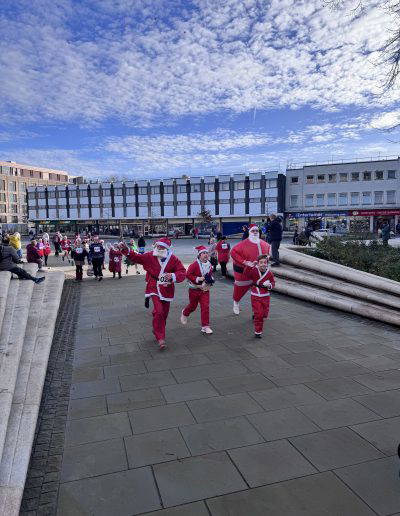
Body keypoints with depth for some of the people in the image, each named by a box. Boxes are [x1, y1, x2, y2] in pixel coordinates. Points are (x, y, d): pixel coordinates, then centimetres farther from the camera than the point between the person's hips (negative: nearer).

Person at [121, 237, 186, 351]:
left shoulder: (174, 259, -8)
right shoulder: (150, 256, -5)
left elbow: (182, 272, -12)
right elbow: (136, 258, -1)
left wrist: (173, 276, -31)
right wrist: (126, 251, -16)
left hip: (167, 290, 2)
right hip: (154, 288, -2)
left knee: (164, 314, 14)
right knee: (158, 312, -20)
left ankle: (156, 330, 42)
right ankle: (160, 338, -9)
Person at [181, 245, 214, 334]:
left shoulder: (209, 265, 1)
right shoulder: (194, 265, -17)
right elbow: (188, 275, -20)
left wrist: (211, 279, -3)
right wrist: (197, 279, -26)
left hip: (205, 290, 4)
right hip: (194, 290, -4)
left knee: (205, 307, -4)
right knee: (193, 306, 14)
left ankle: (205, 326, 3)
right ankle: (185, 313, 49)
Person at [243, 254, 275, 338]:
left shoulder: (269, 273, -5)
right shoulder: (254, 270, -11)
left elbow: (273, 283, 5)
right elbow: (246, 274, -25)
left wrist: (269, 285, -16)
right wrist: (248, 266, -36)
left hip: (265, 296, 3)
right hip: (255, 296, -3)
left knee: (264, 314, 14)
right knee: (258, 314, -6)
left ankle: (255, 316, 48)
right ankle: (258, 331, 7)